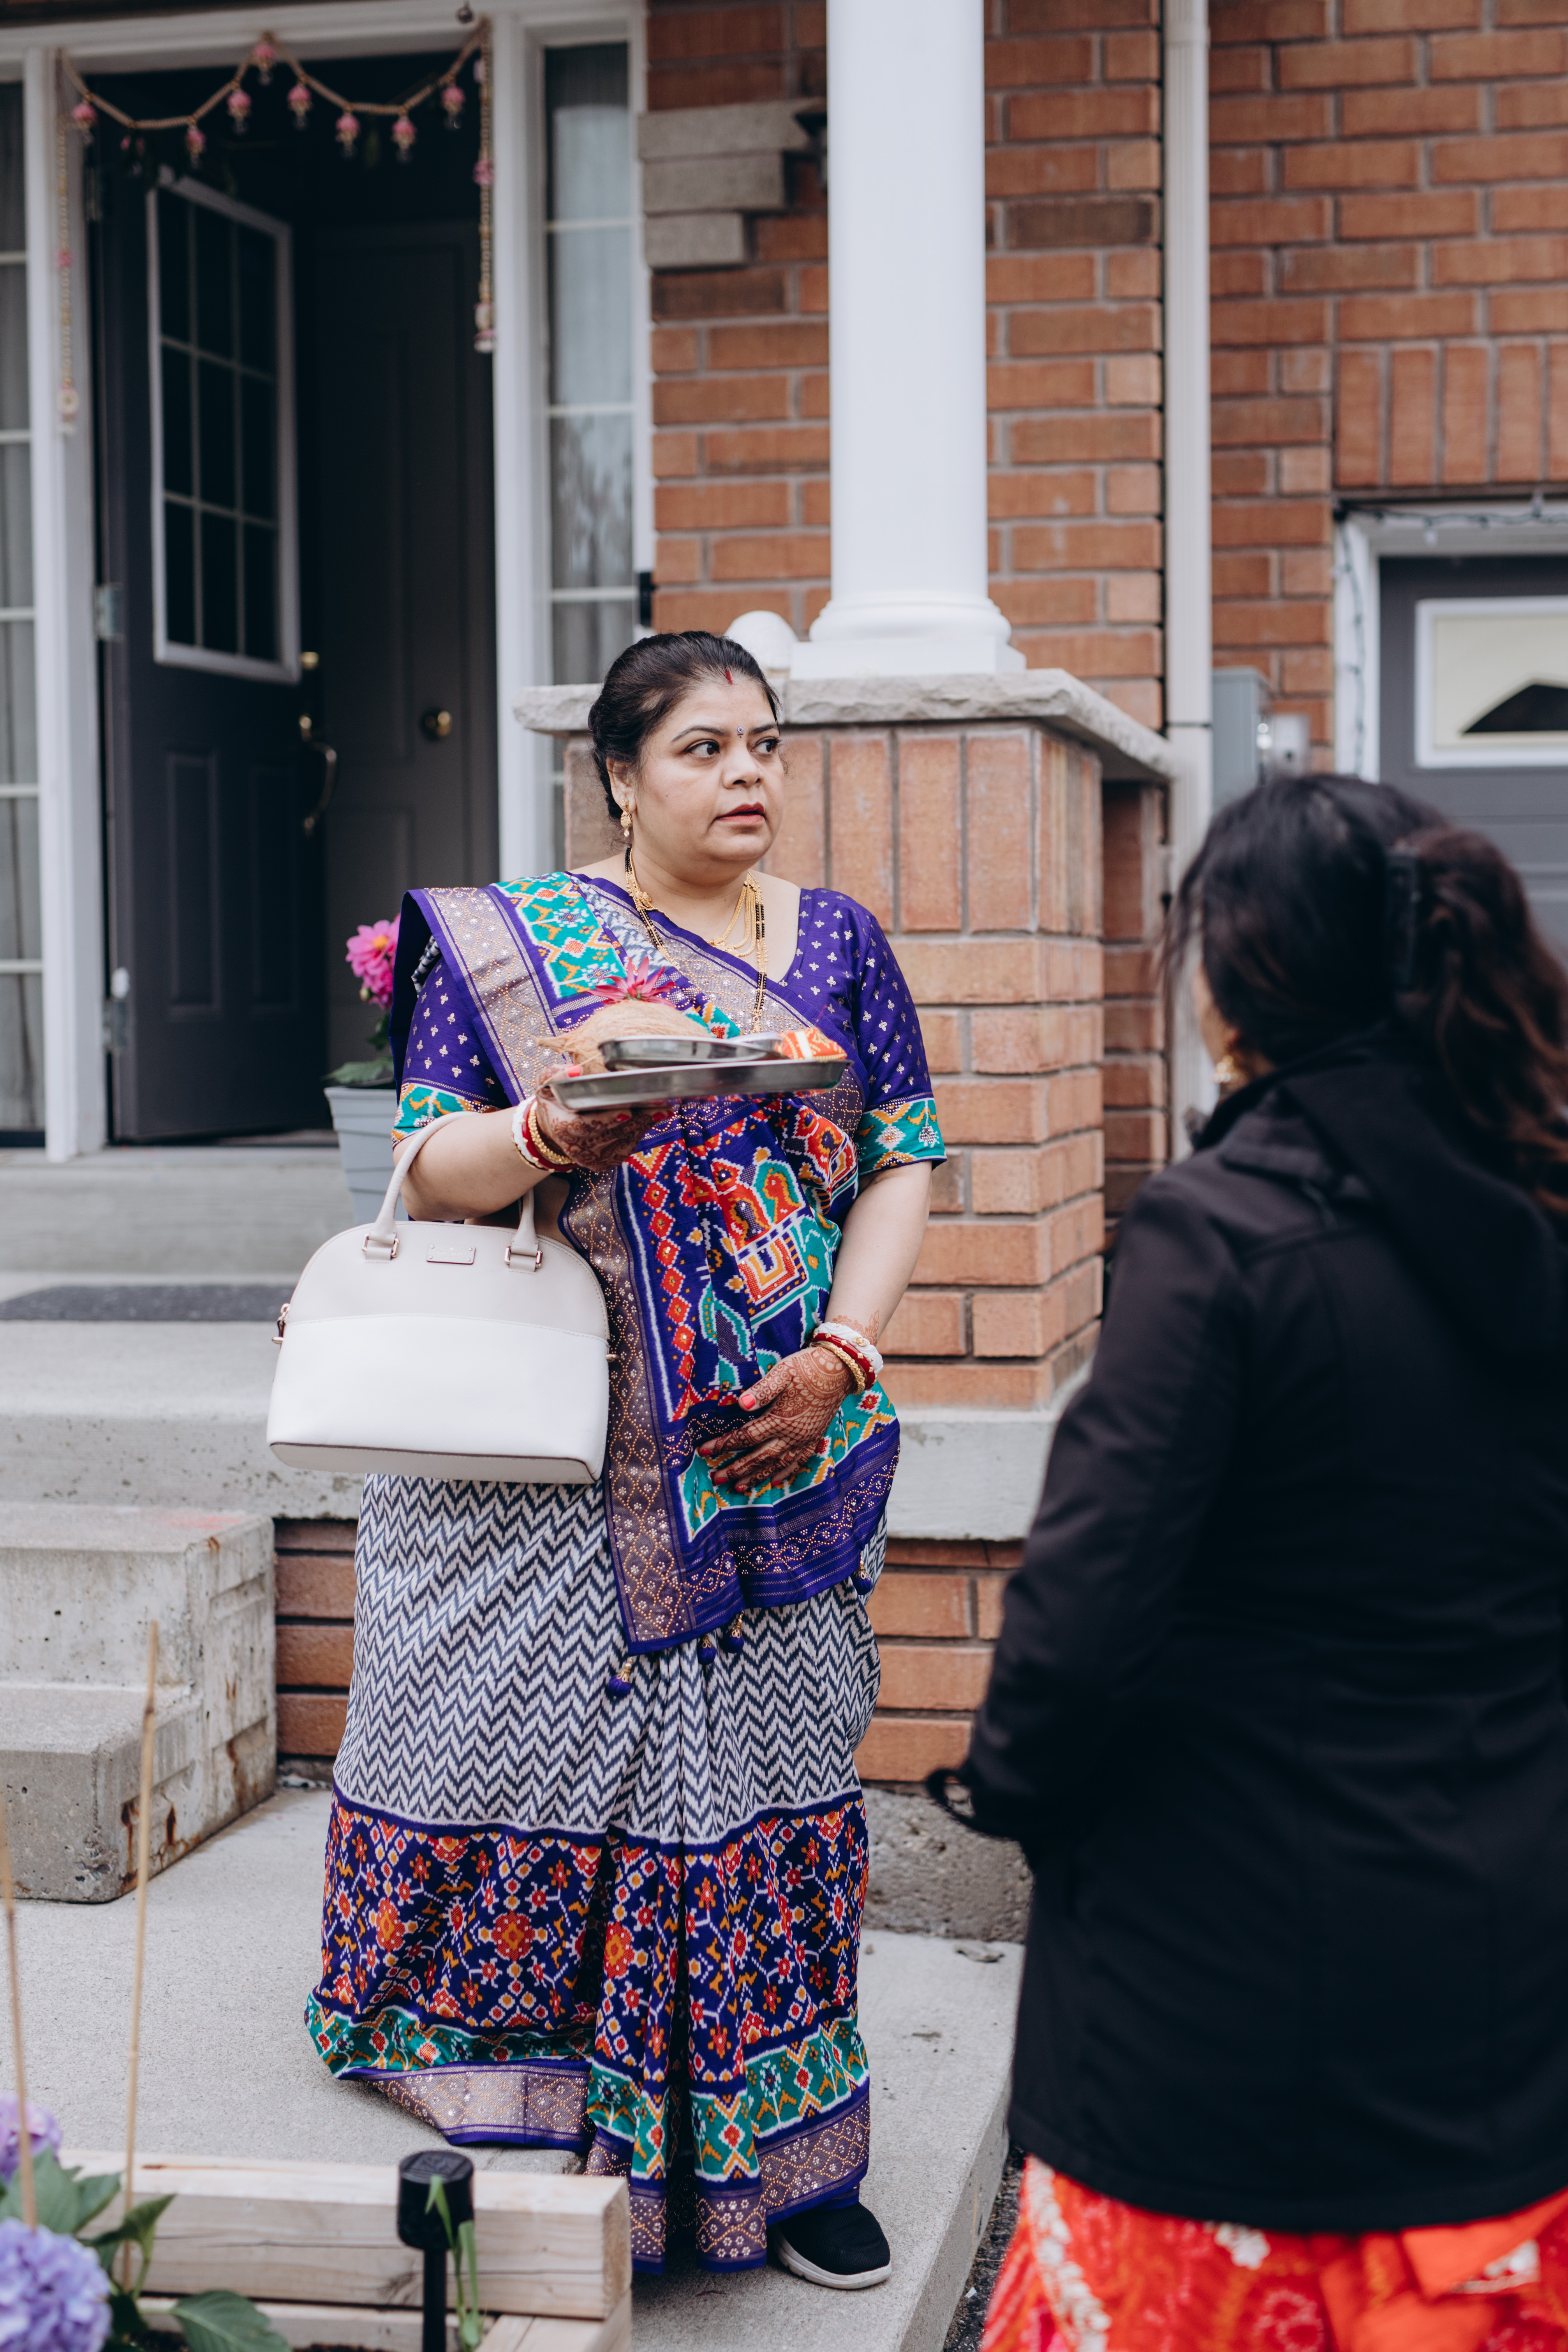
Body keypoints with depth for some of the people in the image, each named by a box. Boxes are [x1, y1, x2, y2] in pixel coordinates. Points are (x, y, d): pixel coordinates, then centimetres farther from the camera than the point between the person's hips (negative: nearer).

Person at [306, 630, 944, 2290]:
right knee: (539, 1740, -1)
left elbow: (905, 1165, 7)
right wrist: (551, 1132, -22)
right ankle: (517, 2117, 15)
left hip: (772, 1439, 2)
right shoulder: (504, 940, 3)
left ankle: (790, 2149, 16)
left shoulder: (836, 942, 10)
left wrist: (839, 1357, -7)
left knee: (771, 1758, 5)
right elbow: (427, 1176, -1)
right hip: (554, 1448, -2)